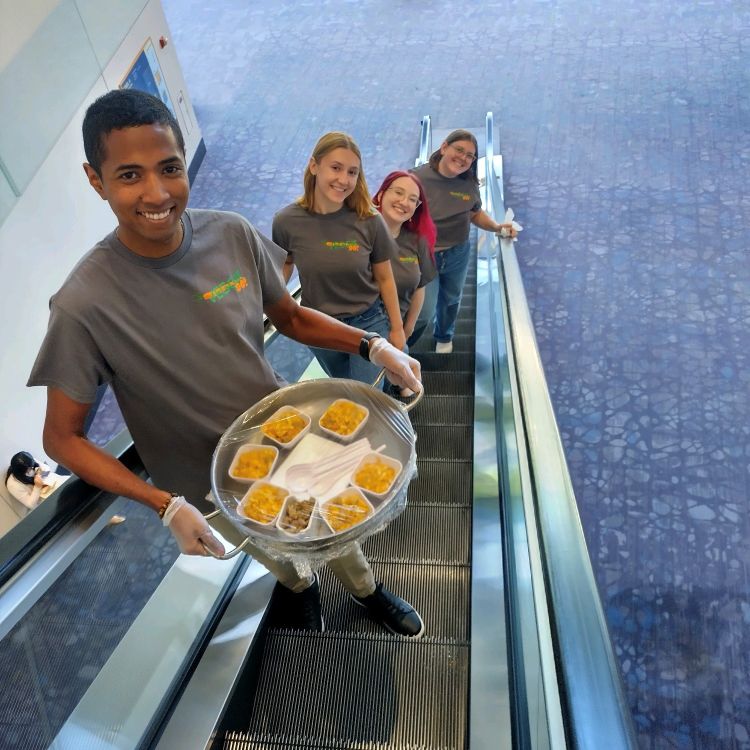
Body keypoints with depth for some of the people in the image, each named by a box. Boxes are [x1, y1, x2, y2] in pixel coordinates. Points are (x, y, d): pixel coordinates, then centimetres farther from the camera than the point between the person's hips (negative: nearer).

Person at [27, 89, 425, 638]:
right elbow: (62, 437, -18)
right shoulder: (85, 304, -27)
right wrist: (166, 506, -28)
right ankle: (299, 587, 66)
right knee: (276, 551, 28)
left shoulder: (233, 235, -17)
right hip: (213, 485, -2)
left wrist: (373, 345, -16)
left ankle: (366, 590, 61)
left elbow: (291, 318, -1)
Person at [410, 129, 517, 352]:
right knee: (424, 312, -6)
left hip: (458, 255, 5)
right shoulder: (417, 177, -20)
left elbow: (476, 213, 9)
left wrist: (497, 227, -9)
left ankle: (444, 338, 56)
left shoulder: (469, 184, -7)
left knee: (450, 300, 25)